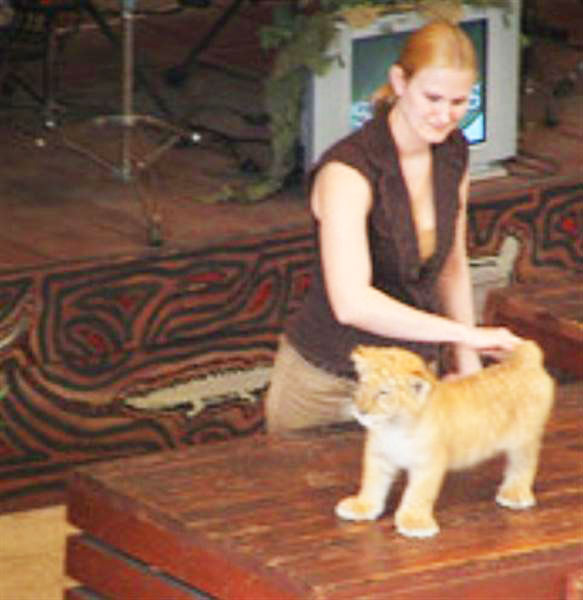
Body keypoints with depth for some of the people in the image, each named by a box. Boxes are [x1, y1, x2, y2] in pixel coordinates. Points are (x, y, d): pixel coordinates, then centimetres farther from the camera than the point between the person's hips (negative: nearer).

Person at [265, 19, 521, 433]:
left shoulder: (453, 155, -2)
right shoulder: (348, 171, -26)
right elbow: (351, 302, -38)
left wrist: (469, 366, 11)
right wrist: (465, 333, -37)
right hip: (325, 383, -6)